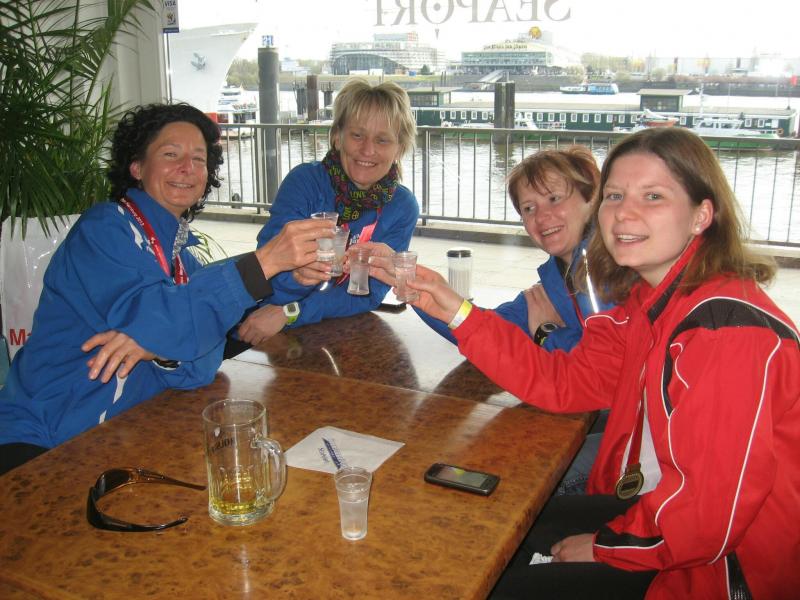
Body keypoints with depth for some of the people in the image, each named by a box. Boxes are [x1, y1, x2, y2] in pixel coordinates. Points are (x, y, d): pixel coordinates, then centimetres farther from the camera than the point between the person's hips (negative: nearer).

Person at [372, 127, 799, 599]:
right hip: (655, 505, 8)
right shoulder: (649, 302, 1)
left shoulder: (728, 325, -29)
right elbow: (564, 382, 0)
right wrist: (458, 312, -6)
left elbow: (712, 507, -29)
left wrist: (606, 546, -13)